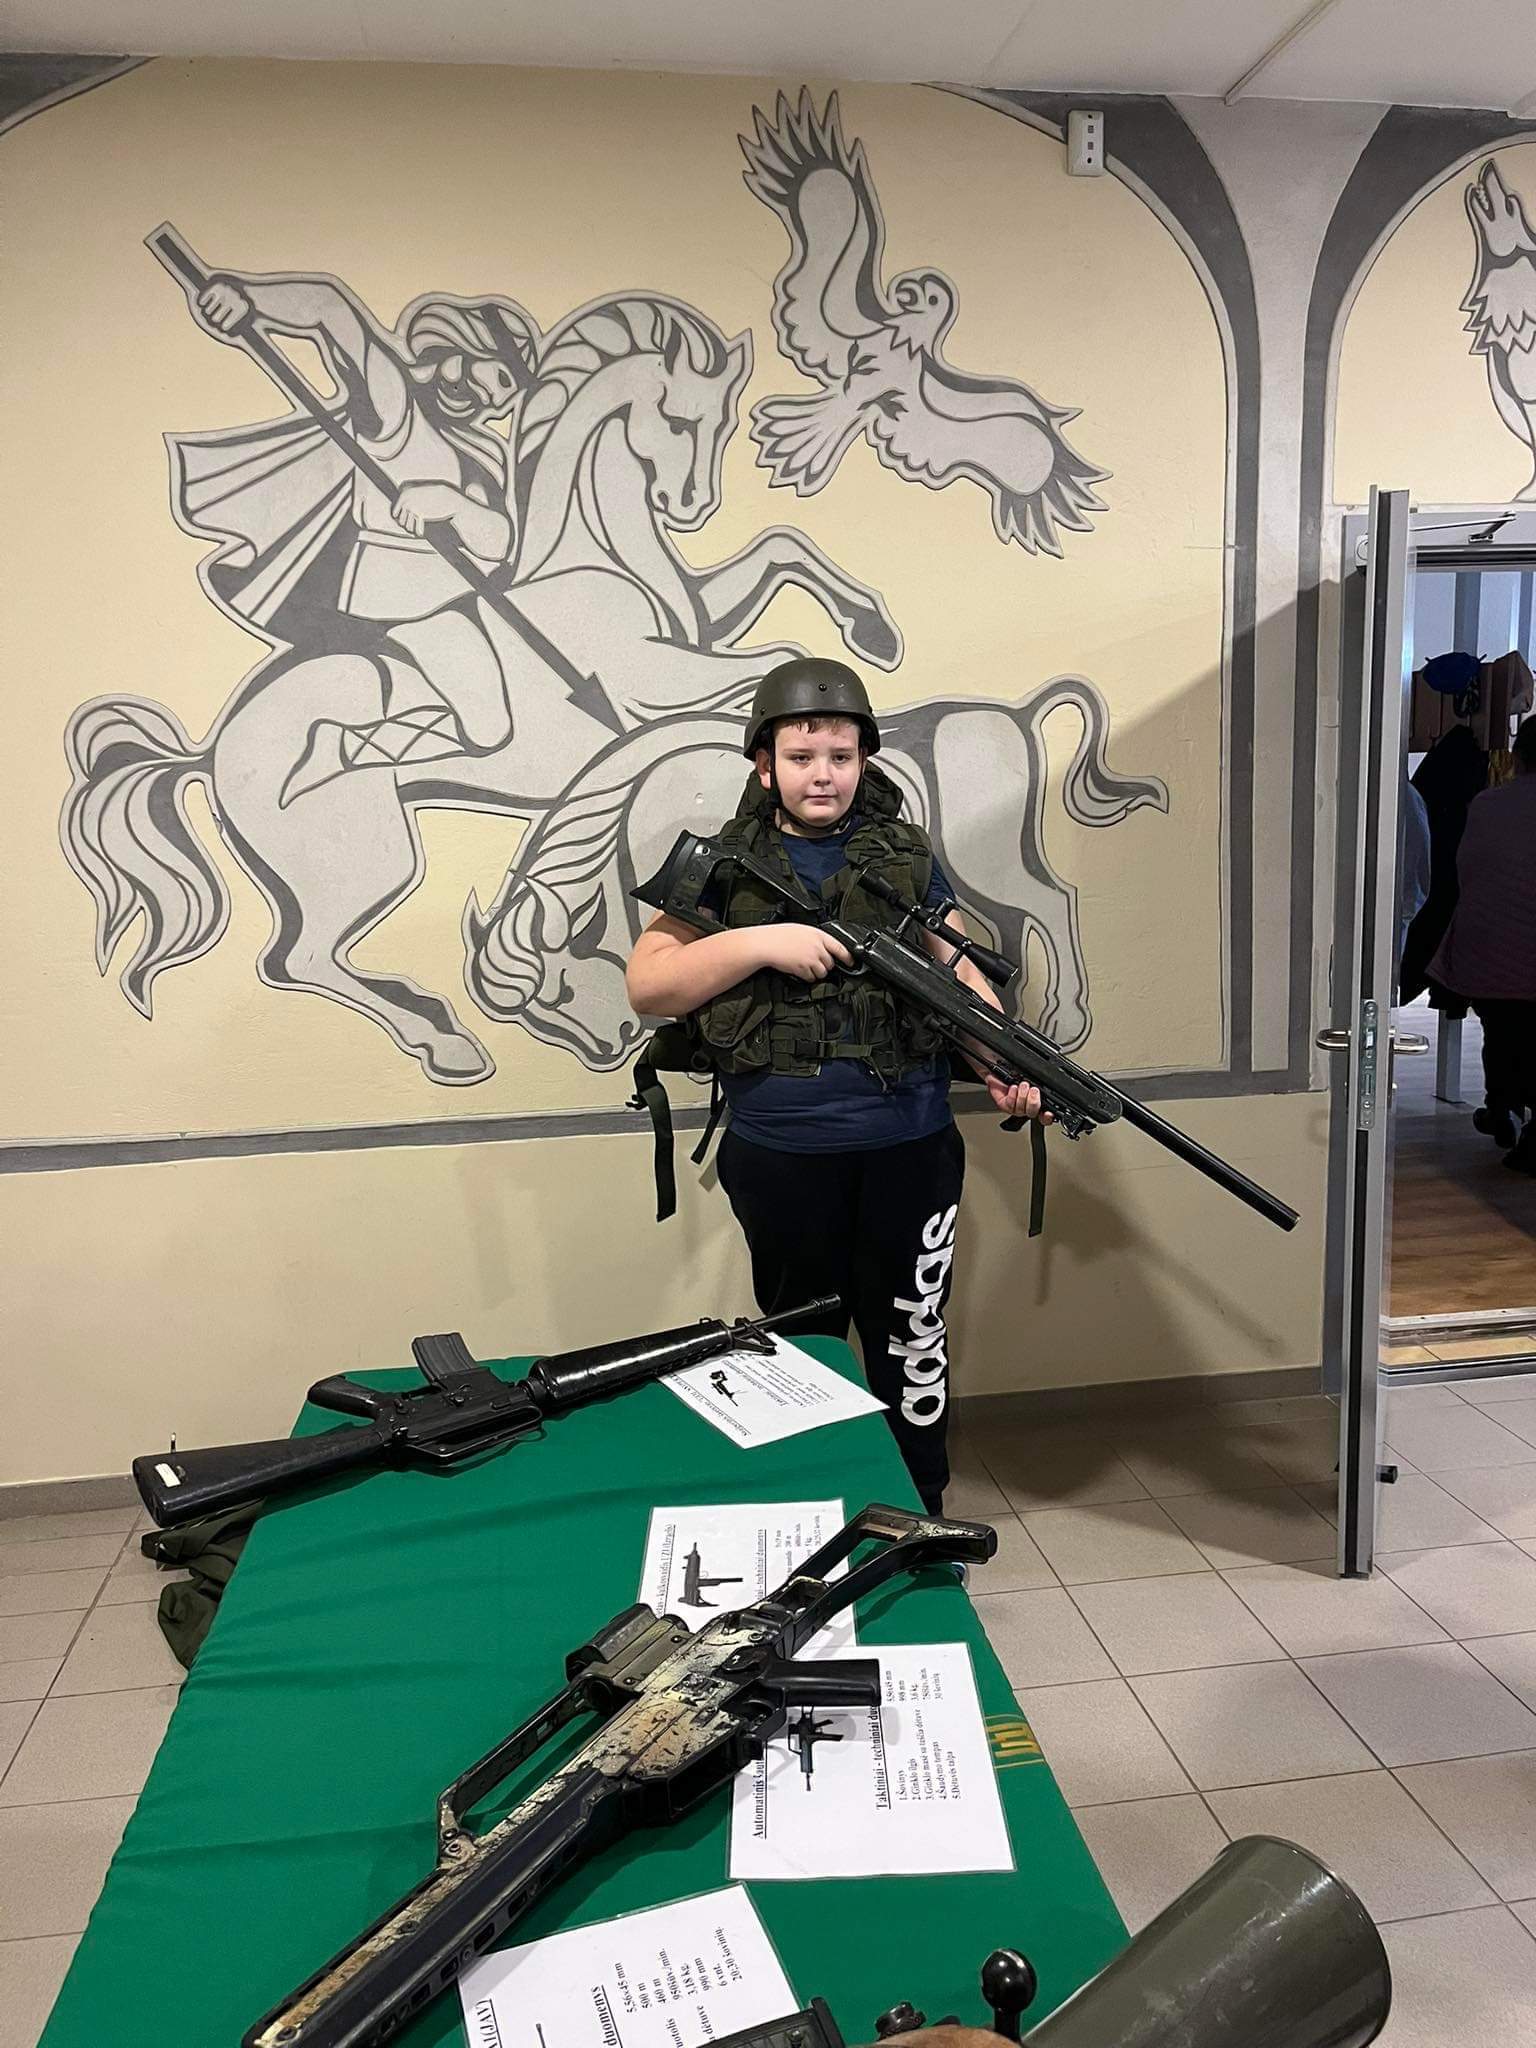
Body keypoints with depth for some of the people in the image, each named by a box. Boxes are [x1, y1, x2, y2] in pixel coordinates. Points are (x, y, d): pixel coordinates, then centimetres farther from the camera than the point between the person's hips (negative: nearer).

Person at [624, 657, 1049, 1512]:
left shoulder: (908, 856, 7)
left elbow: (960, 974, 7)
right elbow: (647, 984, -4)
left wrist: (1005, 1064, -11)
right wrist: (760, 943, -17)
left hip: (908, 1148, 1)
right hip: (779, 1158, 0)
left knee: (911, 1339, 12)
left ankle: (920, 1512, 31)